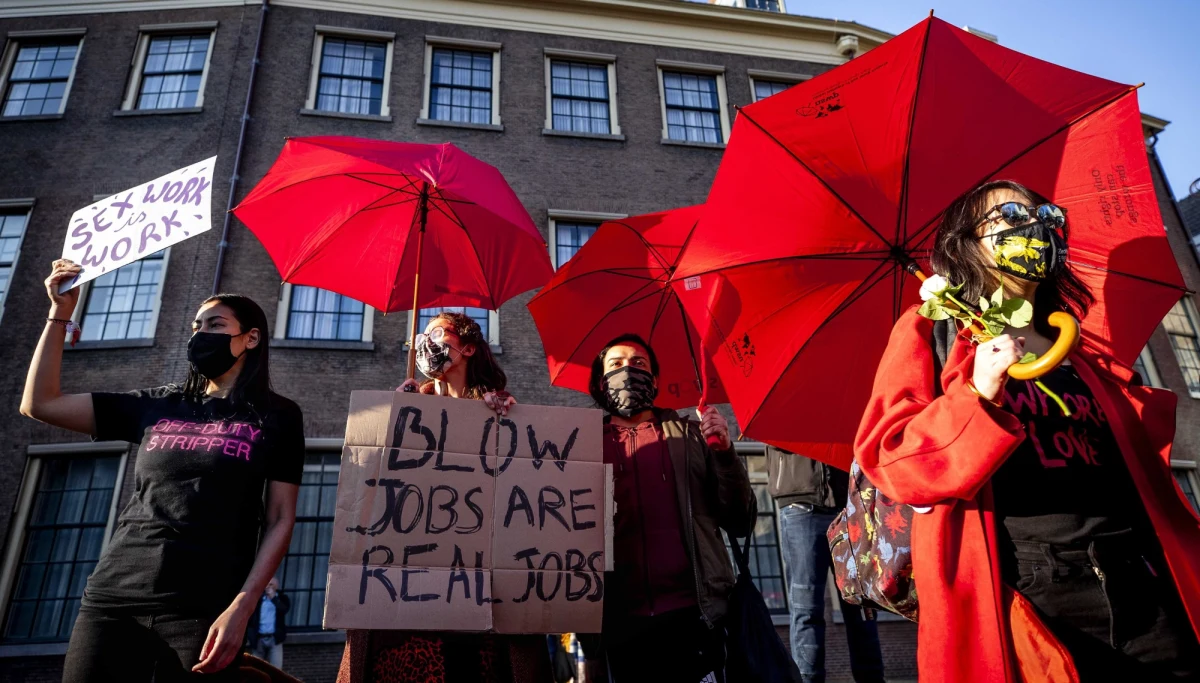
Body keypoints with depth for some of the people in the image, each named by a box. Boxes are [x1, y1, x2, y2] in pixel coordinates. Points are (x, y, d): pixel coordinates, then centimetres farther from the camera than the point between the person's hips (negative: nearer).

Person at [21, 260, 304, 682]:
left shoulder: (277, 416, 3)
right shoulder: (158, 406, 14)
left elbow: (280, 519, -2)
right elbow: (39, 404, 14)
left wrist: (241, 607, -14)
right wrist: (60, 313, 11)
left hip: (203, 609, -3)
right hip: (112, 598, 4)